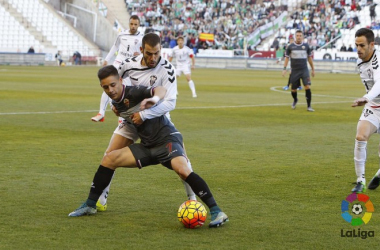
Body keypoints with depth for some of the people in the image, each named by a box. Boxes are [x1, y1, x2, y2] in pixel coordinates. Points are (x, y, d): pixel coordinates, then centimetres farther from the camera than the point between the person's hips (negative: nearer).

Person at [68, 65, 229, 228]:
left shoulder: (133, 92, -15)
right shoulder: (115, 103, 9)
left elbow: (161, 89, -31)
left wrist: (155, 98, -50)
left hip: (167, 138, -8)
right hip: (148, 146, 8)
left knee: (182, 169, -33)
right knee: (109, 158, 0)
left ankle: (216, 212, -28)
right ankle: (90, 205, 11)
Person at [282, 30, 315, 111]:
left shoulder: (306, 46, 3)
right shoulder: (290, 46, 1)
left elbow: (309, 58, 12)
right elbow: (287, 58, 6)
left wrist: (313, 69, 14)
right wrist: (284, 69, -4)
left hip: (304, 70, 0)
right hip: (294, 70, 0)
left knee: (307, 87, -15)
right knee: (293, 89, 6)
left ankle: (309, 106, -8)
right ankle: (295, 100, 40)